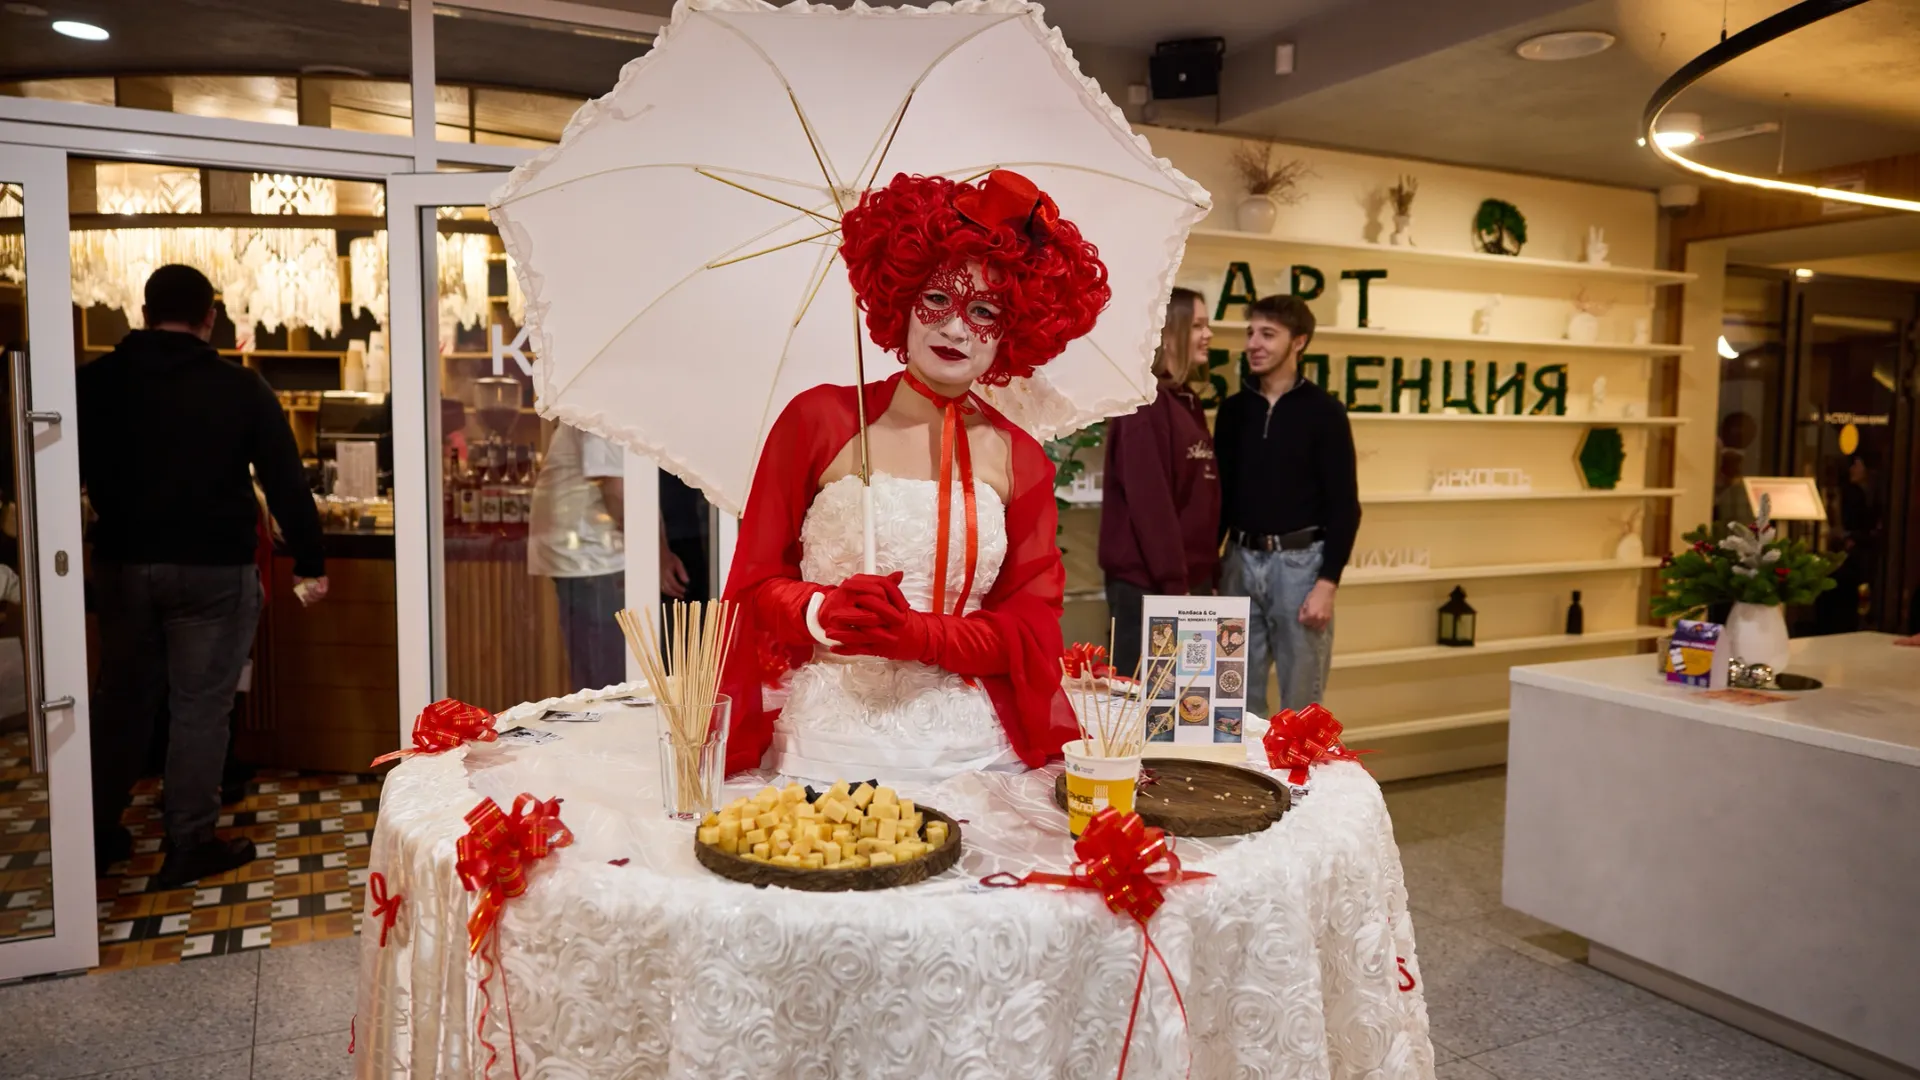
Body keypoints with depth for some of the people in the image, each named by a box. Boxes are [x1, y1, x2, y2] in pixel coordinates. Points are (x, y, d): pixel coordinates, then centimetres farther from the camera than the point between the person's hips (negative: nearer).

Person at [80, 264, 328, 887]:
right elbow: (286, 482, -7)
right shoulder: (240, 387, -7)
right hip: (213, 569, -4)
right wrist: (309, 564, -1)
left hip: (122, 565, 4)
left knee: (122, 700, 17)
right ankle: (189, 847, 10)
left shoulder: (96, 381, 2)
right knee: (200, 706, 4)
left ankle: (99, 835, 27)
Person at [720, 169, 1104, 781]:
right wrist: (823, 613, -18)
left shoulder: (1019, 460, 5)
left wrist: (919, 634, -15)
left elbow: (1031, 628, 2)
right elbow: (755, 580, 3)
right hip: (826, 747, -1)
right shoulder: (820, 419, -1)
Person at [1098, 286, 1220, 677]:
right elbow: (1148, 499, -19)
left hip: (1189, 577, 9)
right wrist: (1172, 584, -20)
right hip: (1147, 582, -9)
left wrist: (1207, 572, 14)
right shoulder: (1144, 403, -12)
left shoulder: (1187, 402, 15)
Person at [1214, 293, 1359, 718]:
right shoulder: (1234, 409, 7)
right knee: (1239, 695, 10)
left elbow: (1344, 505, -7)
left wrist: (1328, 583, -13)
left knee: (1300, 699, 5)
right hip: (1241, 560, 4)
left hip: (1299, 562, -4)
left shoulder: (1324, 411, -5)